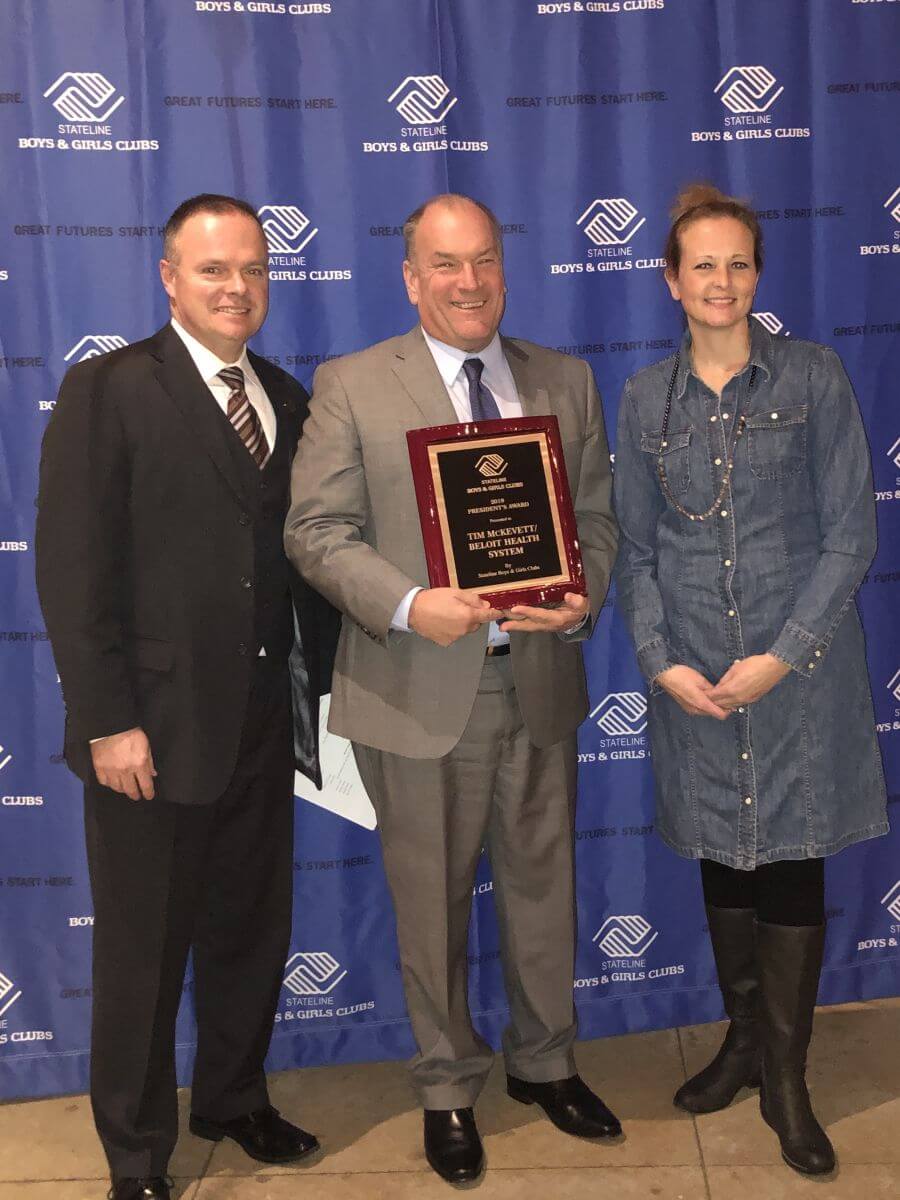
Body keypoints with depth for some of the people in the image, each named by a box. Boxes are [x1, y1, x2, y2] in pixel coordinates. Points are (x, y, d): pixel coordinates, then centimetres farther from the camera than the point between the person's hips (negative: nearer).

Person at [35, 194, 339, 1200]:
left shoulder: (284, 398, 9)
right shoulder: (107, 390, -8)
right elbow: (71, 567, -13)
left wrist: (315, 677, 5)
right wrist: (107, 721, -16)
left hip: (261, 721, 5)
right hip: (154, 728, -5)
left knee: (250, 933, 19)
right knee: (142, 952, 10)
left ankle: (234, 1100, 42)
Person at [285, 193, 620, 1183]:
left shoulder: (567, 382, 8)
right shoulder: (350, 386, -3)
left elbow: (598, 516, 8)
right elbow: (316, 530, -7)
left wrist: (583, 597, -12)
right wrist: (408, 607, -22)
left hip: (539, 682, 3)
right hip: (418, 691, -3)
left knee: (543, 886, 17)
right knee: (433, 902, 11)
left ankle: (544, 1063, 39)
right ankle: (448, 1088, 32)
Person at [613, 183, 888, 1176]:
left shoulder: (812, 376, -3)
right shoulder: (645, 398, 5)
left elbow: (850, 530, -5)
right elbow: (635, 547, 6)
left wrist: (783, 655, -13)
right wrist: (663, 661, -7)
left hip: (799, 667, -2)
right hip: (692, 673, 3)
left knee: (790, 860, 4)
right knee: (721, 856, 13)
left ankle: (786, 1077, 20)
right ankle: (744, 1038, 33)